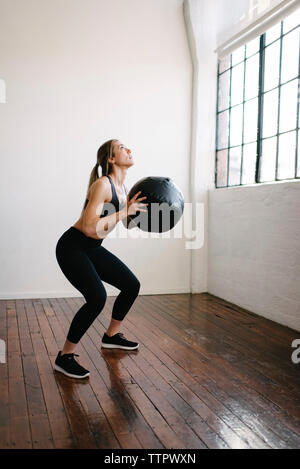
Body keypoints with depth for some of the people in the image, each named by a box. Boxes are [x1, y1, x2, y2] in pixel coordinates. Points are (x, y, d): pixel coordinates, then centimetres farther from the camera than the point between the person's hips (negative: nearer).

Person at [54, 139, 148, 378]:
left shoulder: (122, 187, 5)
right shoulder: (102, 184, -22)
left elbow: (128, 224, 17)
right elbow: (89, 227, -32)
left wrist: (137, 208, -1)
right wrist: (125, 211, -27)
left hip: (92, 249, 9)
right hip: (71, 248, -9)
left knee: (132, 285, 9)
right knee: (97, 297, -25)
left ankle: (111, 336, 29)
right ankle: (65, 357, -8)